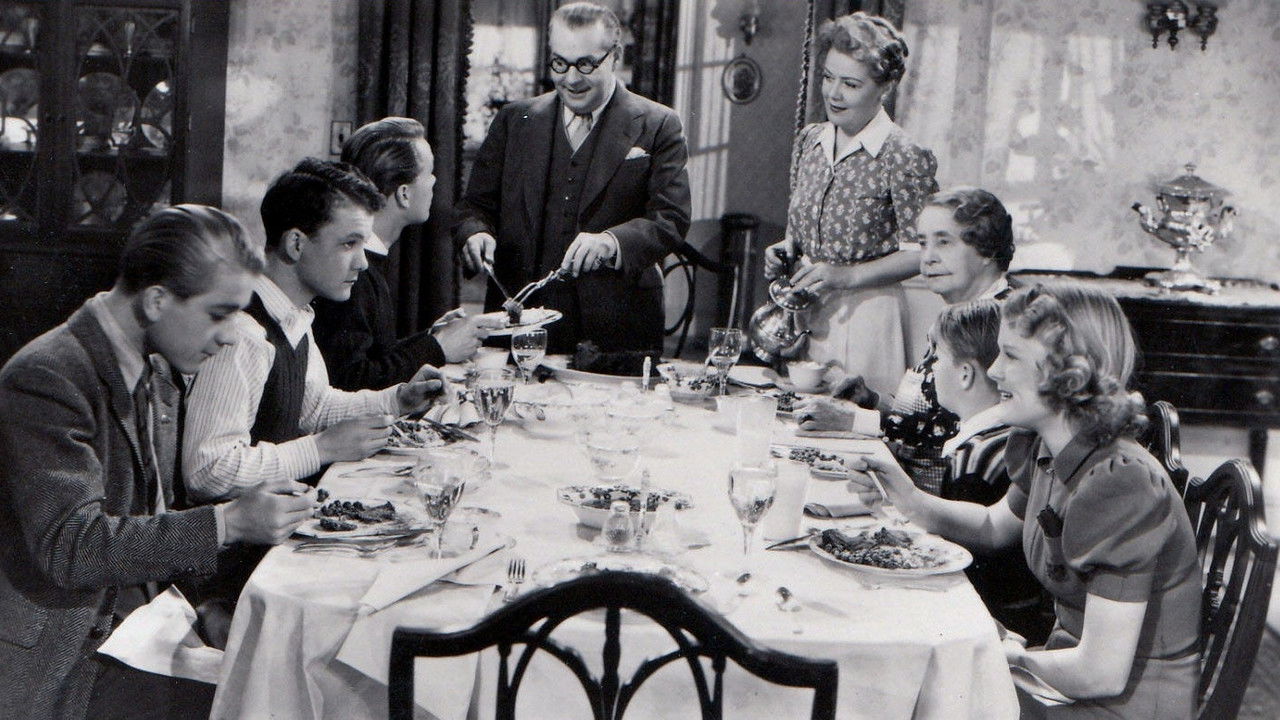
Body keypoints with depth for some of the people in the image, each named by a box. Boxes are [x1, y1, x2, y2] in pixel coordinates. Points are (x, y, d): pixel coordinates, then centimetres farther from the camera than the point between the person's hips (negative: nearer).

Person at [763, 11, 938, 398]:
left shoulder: (902, 157, -12)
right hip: (802, 311, 6)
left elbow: (918, 253, -11)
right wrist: (785, 250, -1)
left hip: (863, 313, -6)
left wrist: (847, 275, -20)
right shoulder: (809, 141, 7)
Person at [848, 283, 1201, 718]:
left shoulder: (1120, 485, -29)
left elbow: (1101, 673, -29)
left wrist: (1015, 657, -10)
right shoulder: (1044, 452, -3)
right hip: (1070, 659, 7)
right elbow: (995, 526, 19)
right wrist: (908, 499, 1)